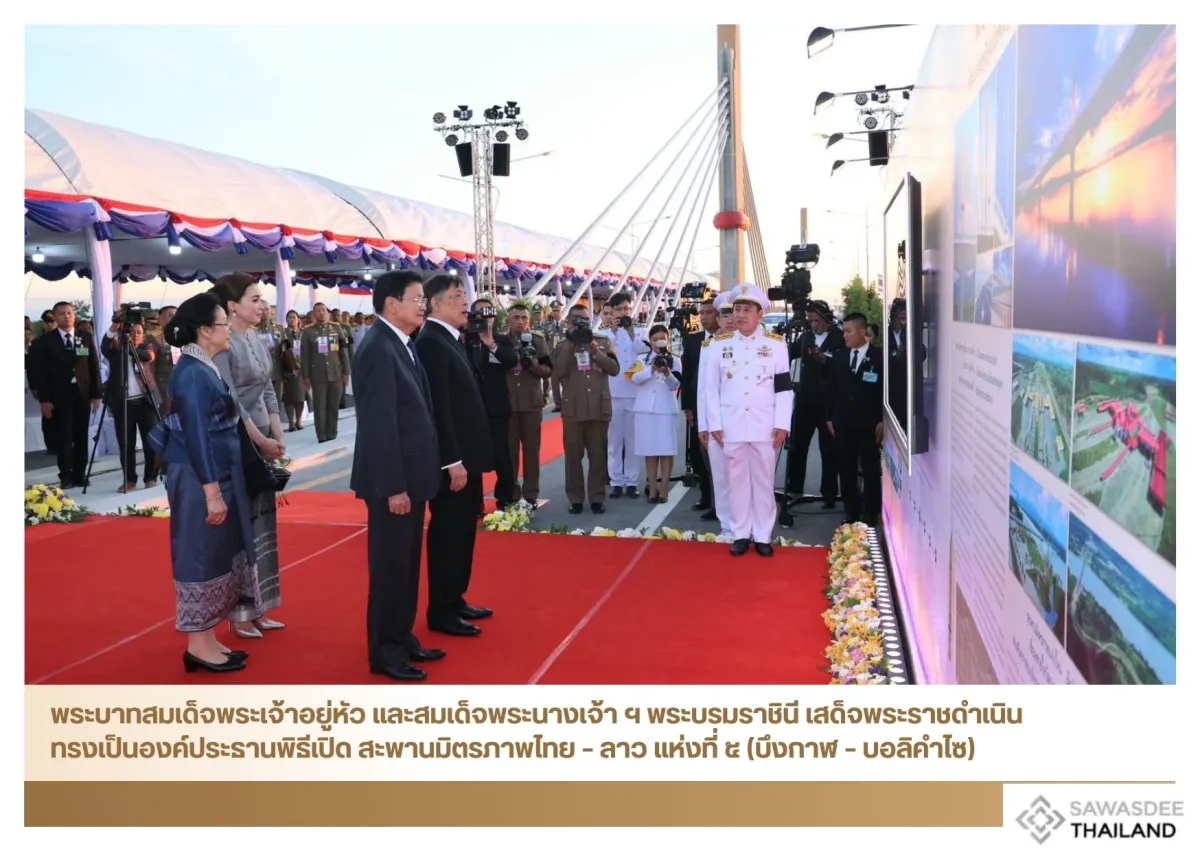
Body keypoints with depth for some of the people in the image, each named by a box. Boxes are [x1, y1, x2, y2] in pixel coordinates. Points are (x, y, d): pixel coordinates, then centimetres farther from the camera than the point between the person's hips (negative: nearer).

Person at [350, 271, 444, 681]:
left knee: (408, 563, 17)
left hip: (411, 474, 9)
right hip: (393, 480, -9)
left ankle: (402, 637, 30)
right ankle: (385, 651, 15)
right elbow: (379, 425, -22)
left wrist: (411, 480, 11)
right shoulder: (378, 349, -19)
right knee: (390, 564, 2)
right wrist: (393, 487, -21)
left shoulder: (404, 344, 10)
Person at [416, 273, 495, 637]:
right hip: (452, 459, -10)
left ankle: (454, 600, 28)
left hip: (467, 454, 10)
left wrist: (467, 457, 13)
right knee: (447, 533, 0)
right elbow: (438, 407, -22)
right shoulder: (431, 342, -16)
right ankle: (441, 612, 10)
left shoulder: (452, 339, 14)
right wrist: (453, 461, -23)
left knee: (462, 532, 16)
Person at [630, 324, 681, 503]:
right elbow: (635, 379, -8)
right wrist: (652, 370, -24)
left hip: (666, 409, -1)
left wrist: (667, 373, -24)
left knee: (667, 450, -4)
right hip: (645, 409, 1)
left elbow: (675, 385, -4)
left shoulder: (674, 360, 6)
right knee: (650, 450, 3)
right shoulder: (642, 359, 9)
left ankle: (664, 489, 0)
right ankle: (653, 489, 9)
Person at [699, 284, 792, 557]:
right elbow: (710, 388, 3)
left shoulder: (776, 344, 1)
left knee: (764, 481, 6)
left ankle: (763, 536, 14)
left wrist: (782, 425, -6)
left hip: (764, 426, -1)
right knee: (737, 480, 7)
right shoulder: (719, 344, 4)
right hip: (731, 426, 1)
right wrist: (714, 424, -2)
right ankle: (741, 535, 17)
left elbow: (784, 388, 0)